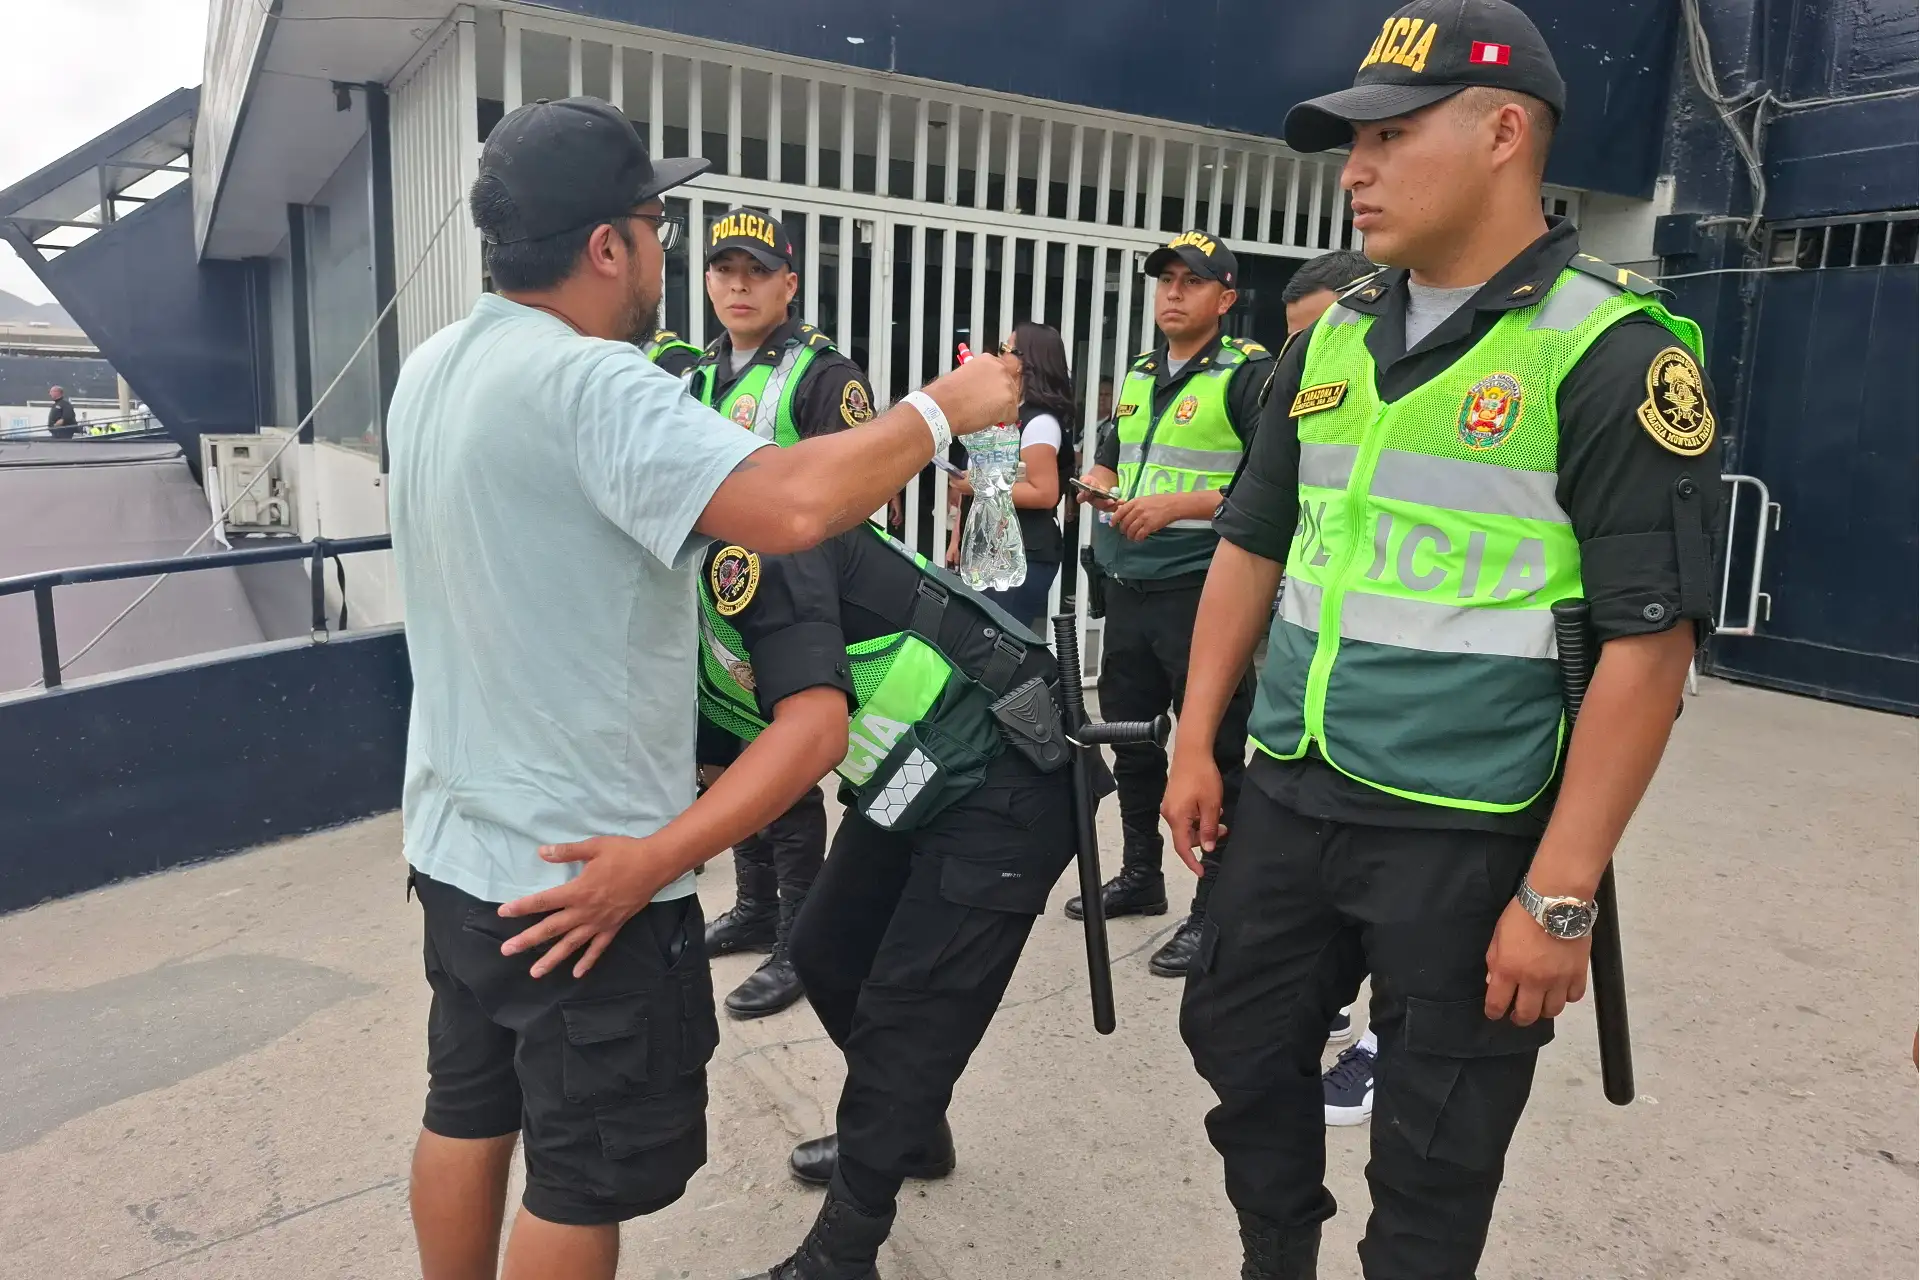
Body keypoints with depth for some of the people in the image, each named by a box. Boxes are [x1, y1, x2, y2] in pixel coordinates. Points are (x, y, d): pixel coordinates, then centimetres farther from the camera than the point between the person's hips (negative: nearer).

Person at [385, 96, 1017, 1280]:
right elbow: (790, 508, -36)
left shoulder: (433, 369, 7)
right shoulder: (587, 381, -23)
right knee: (587, 1177, 8)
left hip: (460, 842, 9)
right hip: (588, 866, -9)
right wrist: (944, 410, -20)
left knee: (468, 1112, 23)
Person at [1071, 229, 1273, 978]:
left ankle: (1215, 907, 9)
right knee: (1130, 737, 17)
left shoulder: (1248, 374, -7)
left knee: (1211, 749, -1)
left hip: (1203, 592, -8)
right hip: (1129, 588, 8)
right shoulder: (1138, 376, 16)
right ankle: (1140, 875, 33)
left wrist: (1178, 504, -22)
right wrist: (1098, 487, 4)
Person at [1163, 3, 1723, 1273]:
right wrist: (1197, 743, 10)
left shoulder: (1614, 351, -12)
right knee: (1241, 1049, 19)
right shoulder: (1332, 340, 8)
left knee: (1434, 1152, 11)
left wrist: (1559, 893, -17)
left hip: (1469, 838, -6)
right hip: (1287, 802, 6)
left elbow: (1649, 639, -15)